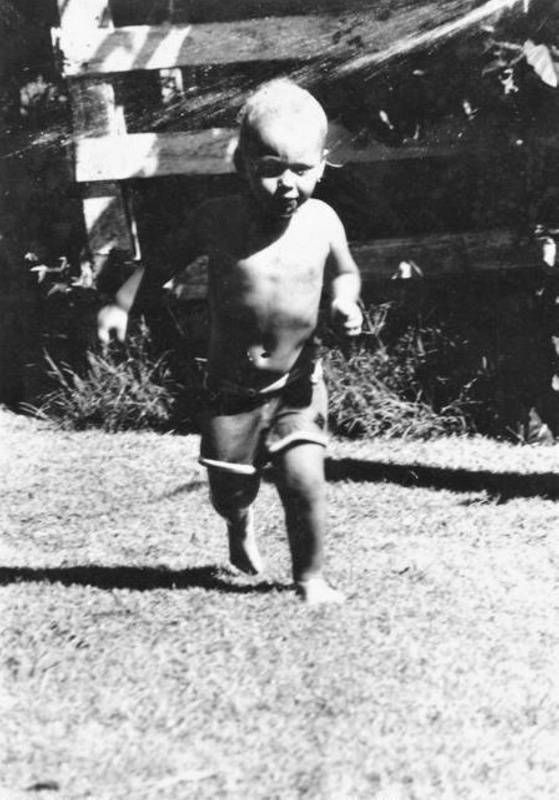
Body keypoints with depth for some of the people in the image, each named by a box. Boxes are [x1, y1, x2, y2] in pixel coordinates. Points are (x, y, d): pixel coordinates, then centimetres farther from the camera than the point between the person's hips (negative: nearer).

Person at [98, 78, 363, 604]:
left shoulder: (322, 222, -7)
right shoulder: (218, 221, -12)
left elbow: (344, 272, 11)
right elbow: (165, 260, 3)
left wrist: (345, 301, -10)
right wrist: (121, 305, -5)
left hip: (297, 382, 0)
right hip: (231, 387, 0)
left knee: (304, 477, -15)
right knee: (228, 489, 9)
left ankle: (311, 577, 6)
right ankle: (240, 526, 48)